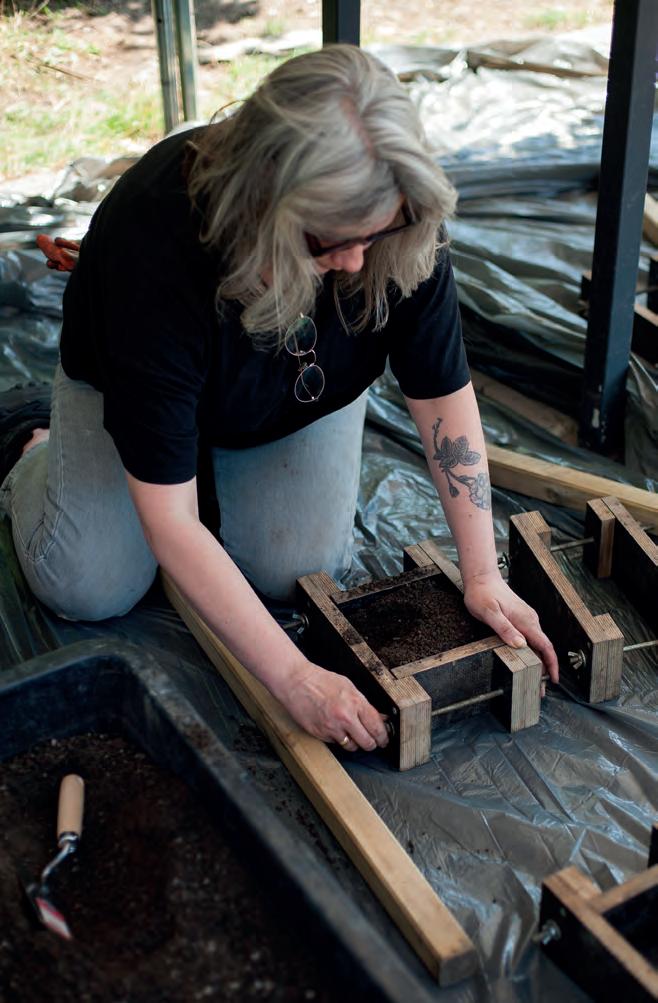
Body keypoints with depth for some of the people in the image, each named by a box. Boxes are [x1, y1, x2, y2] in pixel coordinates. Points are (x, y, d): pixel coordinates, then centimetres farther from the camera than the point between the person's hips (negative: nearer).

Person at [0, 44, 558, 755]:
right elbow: (171, 524, -43)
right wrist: (295, 680, -43)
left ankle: (228, 459, 20)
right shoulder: (154, 244, -45)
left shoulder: (398, 225, -34)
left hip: (307, 392, 3)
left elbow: (442, 396, -21)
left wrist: (483, 578, -25)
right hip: (133, 377, -2)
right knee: (91, 588, -9)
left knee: (295, 572, -11)